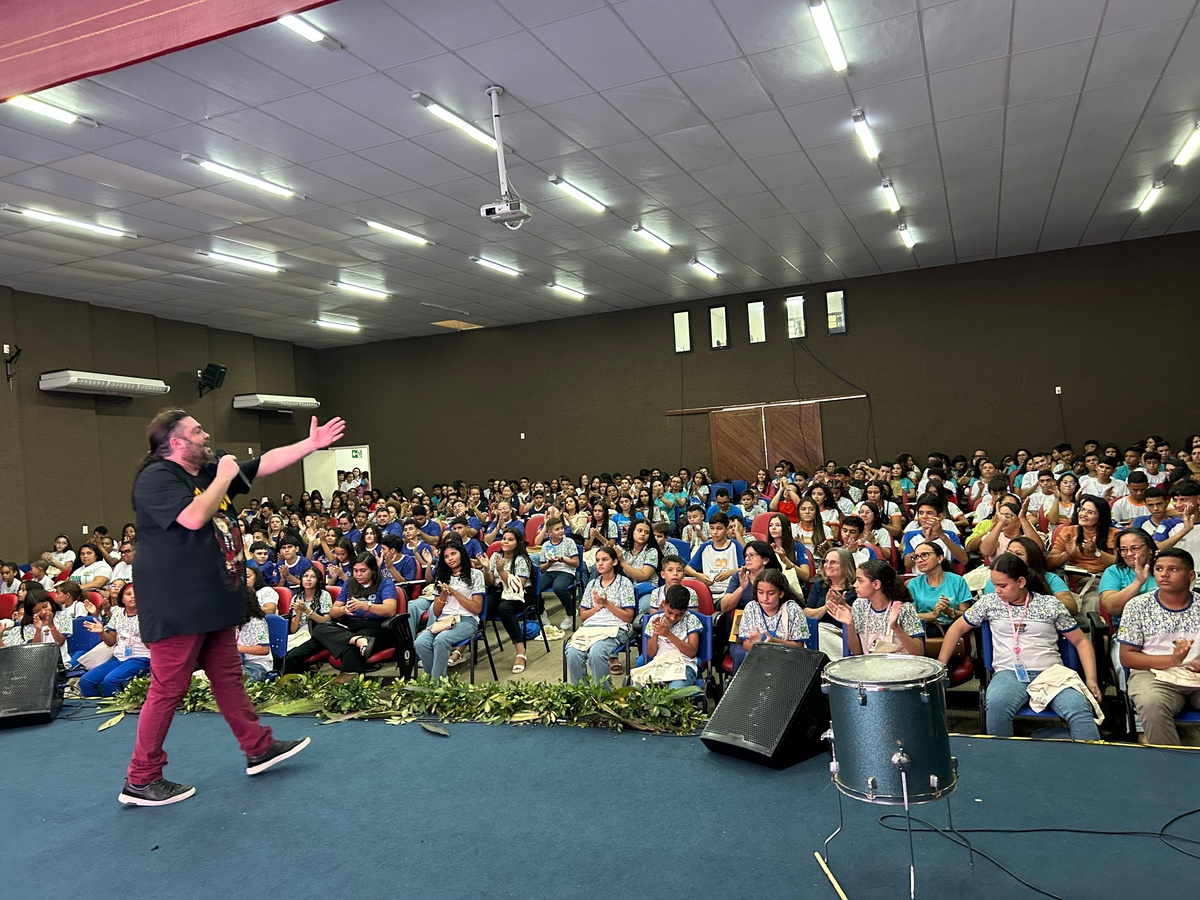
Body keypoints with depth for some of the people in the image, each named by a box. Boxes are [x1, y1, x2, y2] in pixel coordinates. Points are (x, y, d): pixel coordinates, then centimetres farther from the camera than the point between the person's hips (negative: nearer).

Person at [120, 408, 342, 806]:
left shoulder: (209, 471, 12)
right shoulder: (157, 478, -15)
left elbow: (265, 463, 12)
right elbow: (194, 517, -29)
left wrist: (312, 443, 5)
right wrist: (224, 477, -17)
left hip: (213, 602, 9)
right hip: (178, 608, -9)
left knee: (228, 676, 17)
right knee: (168, 689, -1)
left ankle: (259, 748, 28)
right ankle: (140, 780, 13)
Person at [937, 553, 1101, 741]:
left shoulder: (1050, 604, 7)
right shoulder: (990, 602, 9)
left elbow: (1081, 642, 12)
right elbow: (958, 628, 17)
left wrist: (1091, 679, -2)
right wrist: (940, 666, 10)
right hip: (1009, 674, 0)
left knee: (1080, 710, -33)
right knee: (995, 705, -35)